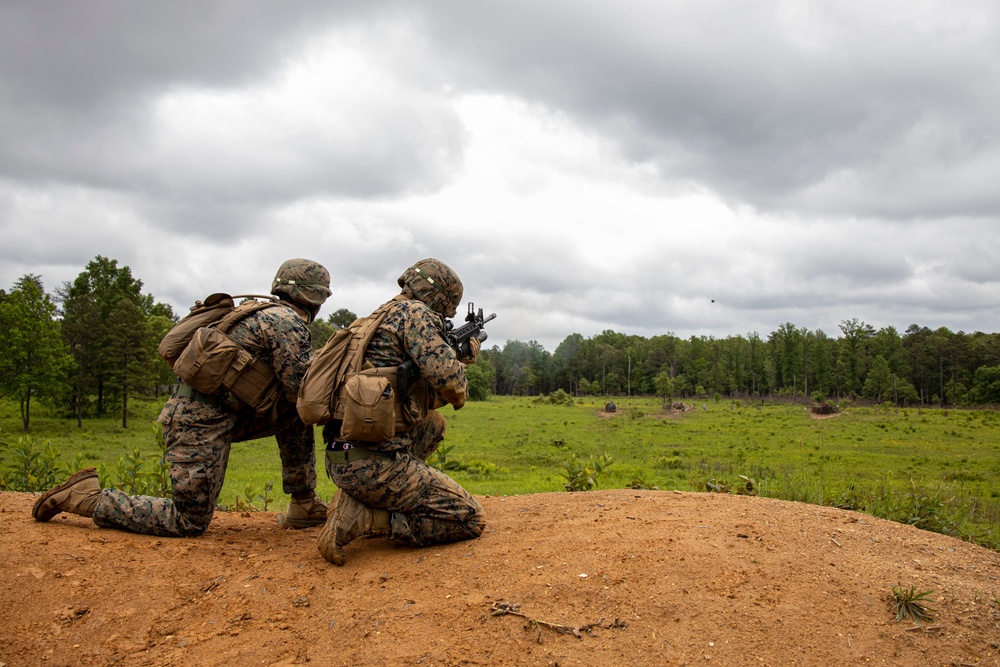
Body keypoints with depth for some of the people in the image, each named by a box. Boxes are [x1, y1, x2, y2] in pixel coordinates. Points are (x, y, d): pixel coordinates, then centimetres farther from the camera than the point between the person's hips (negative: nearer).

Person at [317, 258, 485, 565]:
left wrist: (462, 359, 24)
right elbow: (446, 377, -21)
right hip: (374, 465, -9)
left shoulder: (381, 317, 21)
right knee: (470, 520, 3)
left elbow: (427, 398, 26)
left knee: (433, 423, 31)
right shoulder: (414, 312, -6)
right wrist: (459, 394, 2)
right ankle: (362, 517, -8)